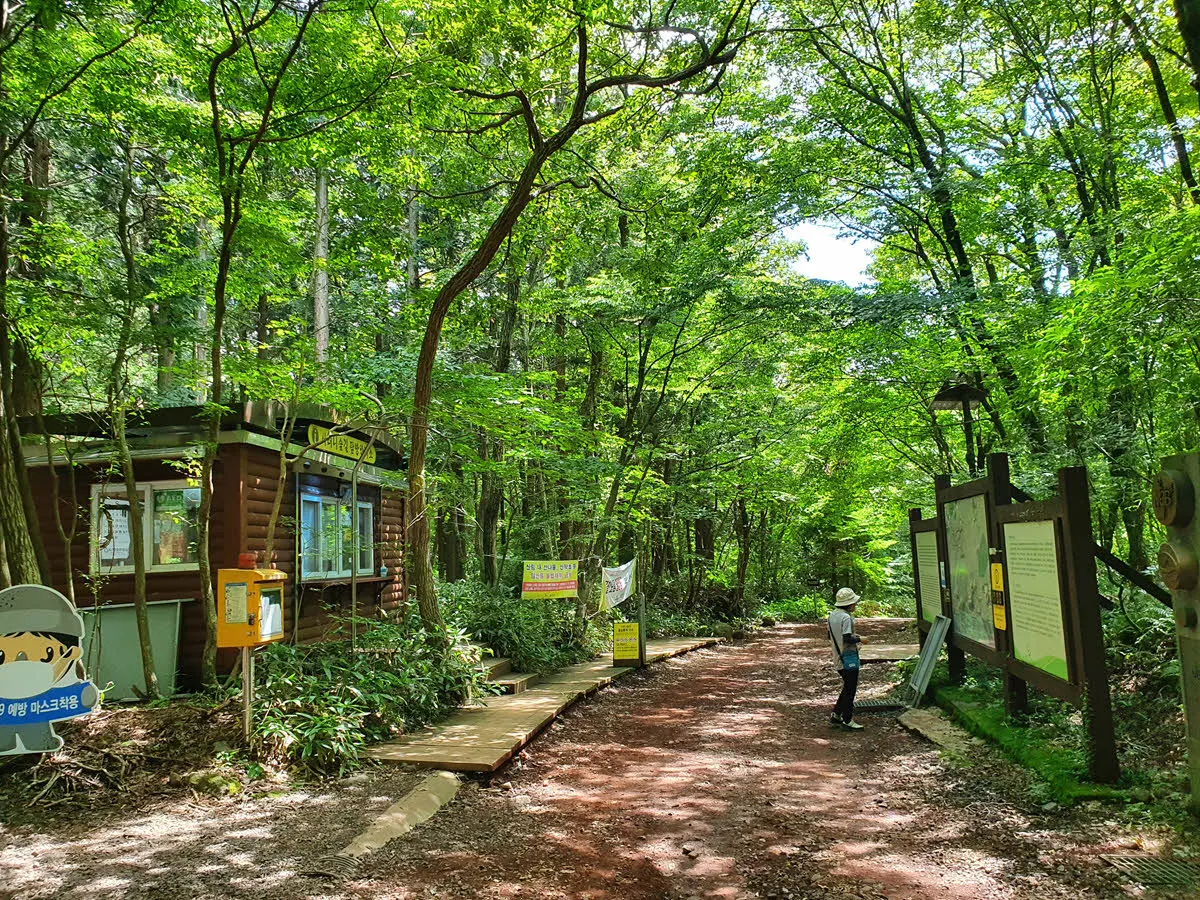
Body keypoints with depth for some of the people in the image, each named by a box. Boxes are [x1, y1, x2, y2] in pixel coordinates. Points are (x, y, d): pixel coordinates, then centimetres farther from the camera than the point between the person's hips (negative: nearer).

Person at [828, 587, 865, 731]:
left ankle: (835, 715, 24)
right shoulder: (846, 617, -19)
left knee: (847, 687, 20)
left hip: (838, 658, 9)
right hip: (849, 658, -9)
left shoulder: (832, 615, 9)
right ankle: (847, 721, 7)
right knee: (850, 689, 1)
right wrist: (859, 639, -9)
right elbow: (847, 639, -26)